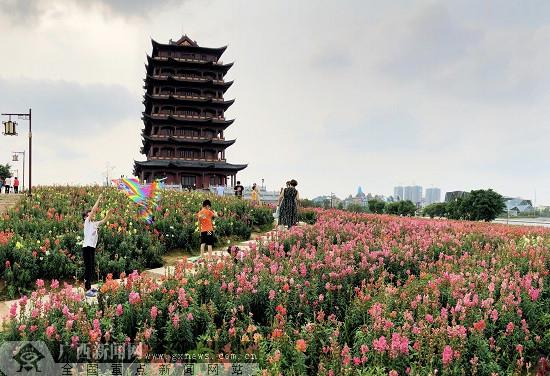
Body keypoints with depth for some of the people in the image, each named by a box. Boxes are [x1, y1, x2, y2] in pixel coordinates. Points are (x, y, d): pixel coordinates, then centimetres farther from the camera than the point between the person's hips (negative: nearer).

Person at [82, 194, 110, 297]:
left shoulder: (94, 223, 15)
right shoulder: (87, 222, -5)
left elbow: (104, 220, 22)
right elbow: (93, 210, -14)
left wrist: (109, 212, 10)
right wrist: (99, 199, -11)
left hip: (92, 248, 8)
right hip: (87, 247, -8)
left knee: (91, 268, 13)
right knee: (88, 268, -9)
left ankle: (89, 287, 22)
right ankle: (87, 290, -9)